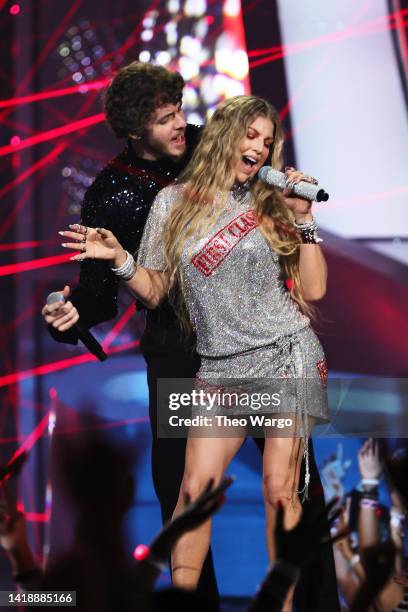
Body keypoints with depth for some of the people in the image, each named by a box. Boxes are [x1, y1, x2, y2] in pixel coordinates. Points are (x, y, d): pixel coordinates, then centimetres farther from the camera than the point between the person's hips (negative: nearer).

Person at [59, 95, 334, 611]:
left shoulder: (270, 204, 5)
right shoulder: (174, 202, 5)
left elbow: (313, 289, 3)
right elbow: (154, 292, 8)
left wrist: (303, 219, -4)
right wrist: (119, 260, -9)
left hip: (286, 354, -1)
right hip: (220, 367, 1)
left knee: (279, 490, -4)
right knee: (195, 487, -8)